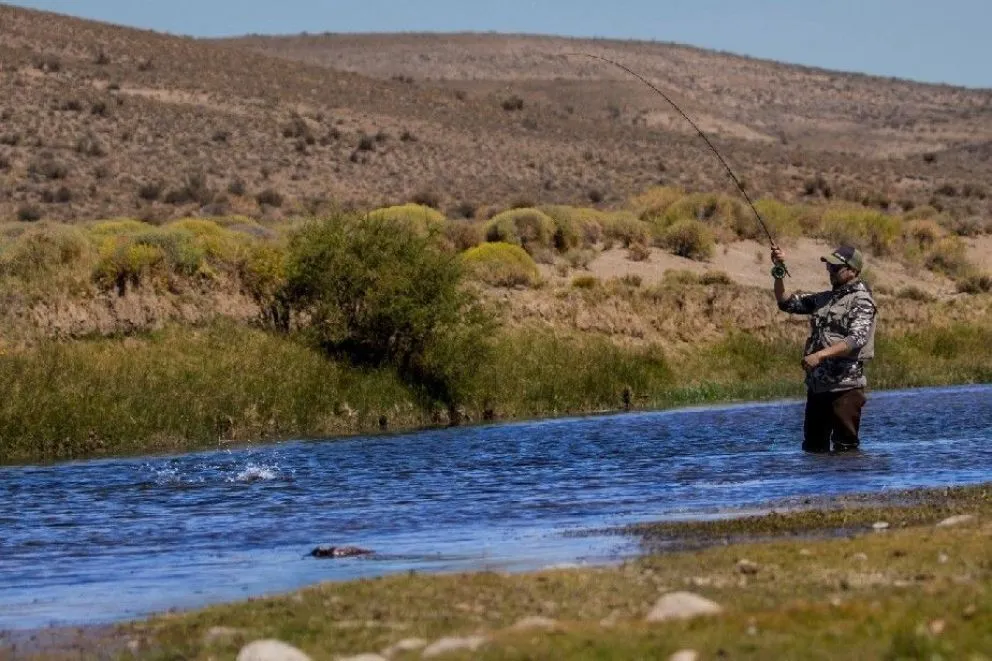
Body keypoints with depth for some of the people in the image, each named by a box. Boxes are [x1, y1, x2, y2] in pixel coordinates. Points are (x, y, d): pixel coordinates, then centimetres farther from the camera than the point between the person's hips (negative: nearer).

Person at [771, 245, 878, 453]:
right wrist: (779, 273, 8)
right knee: (812, 447, 11)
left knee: (845, 449, -5)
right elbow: (786, 302, 22)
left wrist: (821, 355, -30)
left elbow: (856, 340, -21)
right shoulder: (824, 299, 17)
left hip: (845, 387, -8)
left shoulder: (862, 302, -7)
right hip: (817, 386, 8)